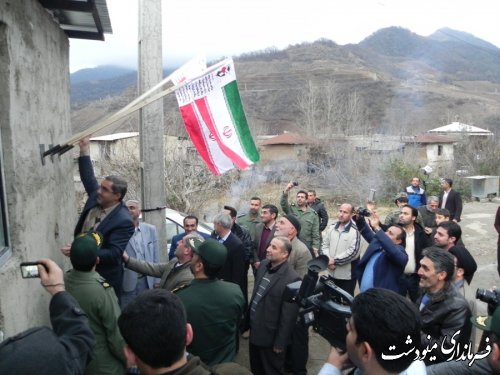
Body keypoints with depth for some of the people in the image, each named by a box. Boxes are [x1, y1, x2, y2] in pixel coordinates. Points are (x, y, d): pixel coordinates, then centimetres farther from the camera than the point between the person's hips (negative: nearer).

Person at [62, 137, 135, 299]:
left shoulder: (123, 221, -26)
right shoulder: (96, 198, -3)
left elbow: (113, 254, -29)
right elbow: (88, 178, 9)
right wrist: (84, 148, 2)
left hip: (104, 278, -8)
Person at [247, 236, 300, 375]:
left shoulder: (291, 279, -27)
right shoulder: (264, 265, -4)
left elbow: (288, 317, -21)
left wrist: (280, 343, -14)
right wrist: (248, 320, 12)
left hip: (270, 336, -6)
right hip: (255, 330, 7)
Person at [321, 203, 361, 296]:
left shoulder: (355, 231, -15)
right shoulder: (332, 228, 5)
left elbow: (353, 252, -20)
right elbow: (324, 245, 6)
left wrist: (335, 260, -16)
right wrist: (328, 259, -11)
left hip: (347, 275, -6)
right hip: (332, 273, 6)